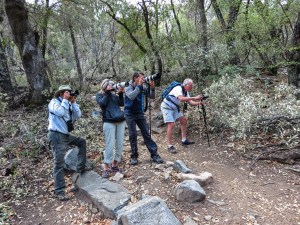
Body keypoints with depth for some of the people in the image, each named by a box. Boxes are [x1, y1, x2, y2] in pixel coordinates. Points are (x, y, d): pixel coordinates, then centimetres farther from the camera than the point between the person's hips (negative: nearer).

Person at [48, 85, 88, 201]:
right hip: (56, 135, -8)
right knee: (59, 163, -5)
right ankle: (59, 191, 3)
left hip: (66, 135, 8)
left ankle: (80, 167, 22)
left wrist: (73, 102, -3)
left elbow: (78, 115, 3)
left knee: (82, 142, 18)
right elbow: (61, 112, -29)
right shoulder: (54, 102, -8)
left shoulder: (68, 104, 13)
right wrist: (65, 100, -17)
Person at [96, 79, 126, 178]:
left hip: (121, 121, 5)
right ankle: (106, 168, -1)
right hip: (109, 122, -5)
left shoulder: (114, 95, 20)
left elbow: (121, 104, 9)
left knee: (120, 144, 2)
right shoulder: (99, 95, 10)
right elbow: (102, 103, -10)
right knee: (110, 145, -10)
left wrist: (120, 93, 0)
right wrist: (108, 92, -6)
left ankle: (114, 165, 14)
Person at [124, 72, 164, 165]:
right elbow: (131, 96, -29)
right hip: (130, 115, -3)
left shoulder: (143, 88, 0)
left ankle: (154, 154, 5)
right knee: (133, 135, 0)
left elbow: (152, 96, 0)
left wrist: (152, 87, -17)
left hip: (140, 114, 3)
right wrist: (139, 86, -26)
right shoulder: (128, 87, -9)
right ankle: (134, 156, 14)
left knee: (146, 134, 2)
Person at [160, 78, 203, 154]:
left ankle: (184, 140, 19)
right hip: (167, 107, -9)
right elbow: (181, 98, -42)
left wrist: (199, 103, -18)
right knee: (171, 125, -18)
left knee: (184, 120, 9)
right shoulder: (178, 89, -24)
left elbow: (190, 102, -1)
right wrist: (194, 98, -43)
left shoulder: (186, 92, 4)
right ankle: (170, 146, -11)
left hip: (174, 108, 10)